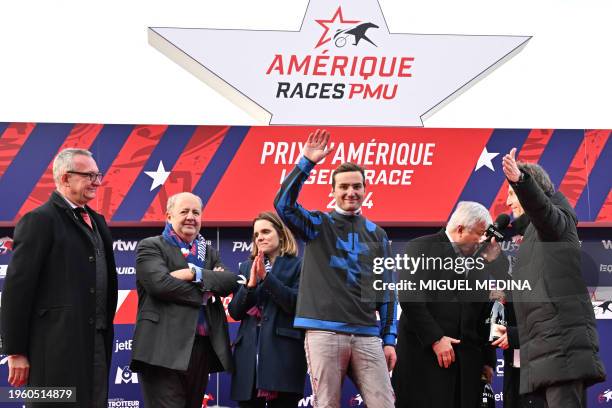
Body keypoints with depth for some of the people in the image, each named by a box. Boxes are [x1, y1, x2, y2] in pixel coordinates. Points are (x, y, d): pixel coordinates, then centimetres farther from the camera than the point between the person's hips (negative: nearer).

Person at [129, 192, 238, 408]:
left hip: (201, 348, 6)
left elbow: (230, 282, 4)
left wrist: (195, 274, -11)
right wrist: (204, 293, -6)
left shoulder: (209, 252, 22)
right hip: (165, 350, -6)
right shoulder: (150, 247, 4)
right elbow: (160, 283, -14)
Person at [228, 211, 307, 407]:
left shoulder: (297, 266, 5)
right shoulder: (246, 267, 18)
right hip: (249, 351, 4)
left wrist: (266, 276, -12)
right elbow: (235, 312, 11)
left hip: (282, 352, -4)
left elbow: (296, 304, -8)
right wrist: (251, 283, -5)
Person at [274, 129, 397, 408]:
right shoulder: (318, 225, 9)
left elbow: (386, 291, 16)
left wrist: (389, 339, 9)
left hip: (367, 335, 3)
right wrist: (306, 163, -16)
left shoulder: (377, 235, 16)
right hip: (325, 332, -2)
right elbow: (283, 204, -11)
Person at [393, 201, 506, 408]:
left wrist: (488, 360, 14)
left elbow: (484, 316, 18)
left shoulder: (479, 262, 17)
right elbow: (410, 298, -11)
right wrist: (435, 339, -15)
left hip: (467, 361, 6)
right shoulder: (422, 248, -1)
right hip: (425, 353, -5)